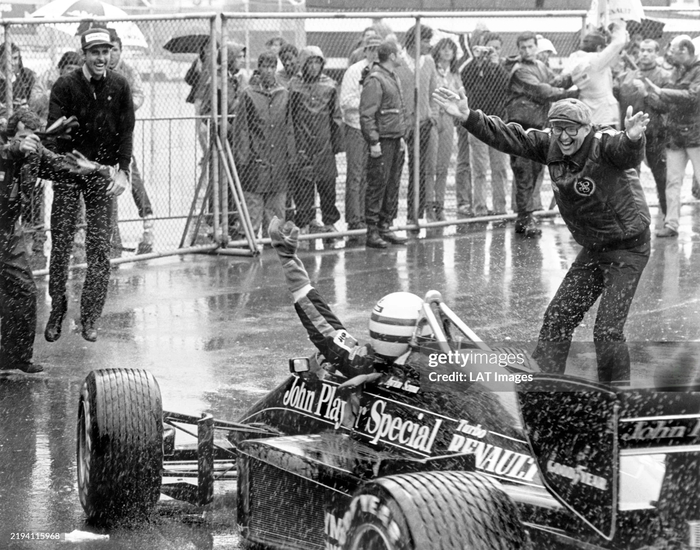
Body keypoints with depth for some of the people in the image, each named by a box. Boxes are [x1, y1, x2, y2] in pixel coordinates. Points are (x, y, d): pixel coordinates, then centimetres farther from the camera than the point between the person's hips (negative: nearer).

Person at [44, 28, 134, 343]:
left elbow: (126, 131, 2)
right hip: (68, 169, -1)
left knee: (99, 247, -4)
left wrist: (122, 171, -9)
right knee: (61, 243, -3)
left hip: (102, 173, 1)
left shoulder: (119, 87, 2)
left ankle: (90, 317, 2)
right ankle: (56, 310, 9)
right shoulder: (65, 87, -4)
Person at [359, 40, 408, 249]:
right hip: (383, 141, -9)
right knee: (377, 185, -7)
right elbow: (367, 114, -17)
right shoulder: (375, 80, -13)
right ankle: (372, 231, -4)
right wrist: (373, 141, -21)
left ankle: (385, 227, 17)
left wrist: (402, 136, 20)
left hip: (396, 140, 9)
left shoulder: (393, 78, 17)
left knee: (393, 185, 11)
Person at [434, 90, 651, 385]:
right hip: (593, 248, 8)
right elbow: (509, 137, 0)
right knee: (558, 317, 9)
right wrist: (467, 118, -9)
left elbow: (626, 152, -46)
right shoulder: (550, 145, -5)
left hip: (629, 248, -7)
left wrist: (632, 138, -70)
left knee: (607, 329, -11)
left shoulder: (604, 144, -25)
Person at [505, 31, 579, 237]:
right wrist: (570, 93, -19)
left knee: (534, 170, 11)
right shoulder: (520, 70, -10)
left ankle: (523, 217, 19)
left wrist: (571, 78, -12)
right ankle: (525, 218, -8)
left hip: (538, 125, 8)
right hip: (521, 124, -8)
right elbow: (540, 91, -18)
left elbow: (554, 82, 6)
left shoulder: (541, 66, 17)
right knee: (523, 172, -9)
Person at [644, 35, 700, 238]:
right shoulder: (677, 71, 14)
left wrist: (661, 92, -21)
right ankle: (671, 223, 6)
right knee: (672, 181, 4)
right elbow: (667, 105, 17)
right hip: (675, 135, 7)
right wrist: (651, 94, 0)